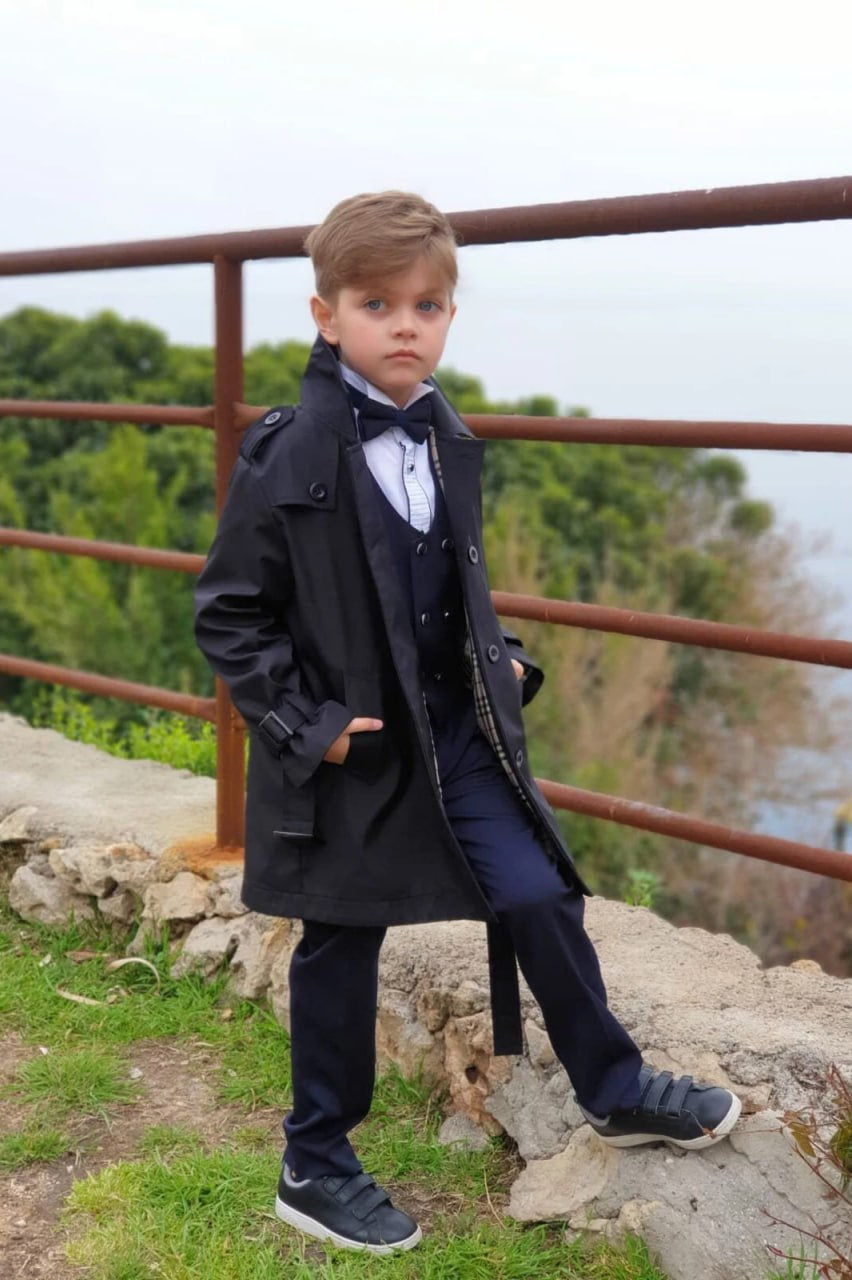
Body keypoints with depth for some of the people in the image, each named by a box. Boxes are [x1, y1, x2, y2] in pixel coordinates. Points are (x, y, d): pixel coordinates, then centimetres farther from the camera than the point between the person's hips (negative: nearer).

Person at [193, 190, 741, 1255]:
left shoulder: (446, 441, 3)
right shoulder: (288, 456, -16)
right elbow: (227, 614, -12)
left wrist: (501, 660, 7)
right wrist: (304, 725, -16)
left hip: (457, 728, 5)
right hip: (350, 749, -5)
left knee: (540, 896, 1)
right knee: (341, 950, 8)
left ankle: (618, 1092, 25)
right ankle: (315, 1168, 28)